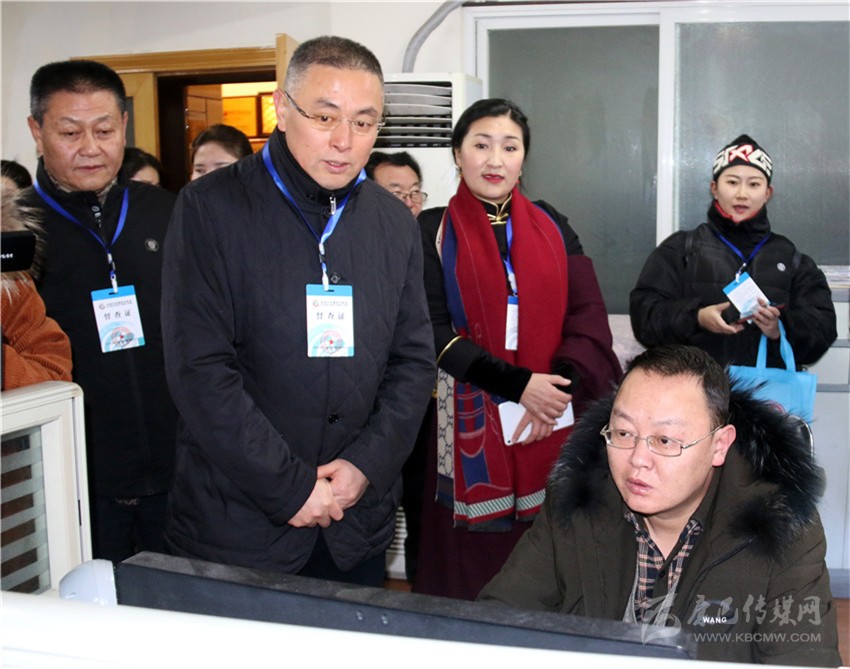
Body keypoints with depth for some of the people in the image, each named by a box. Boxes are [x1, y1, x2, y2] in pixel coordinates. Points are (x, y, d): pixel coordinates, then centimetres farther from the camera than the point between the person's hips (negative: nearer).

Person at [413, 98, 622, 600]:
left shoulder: (552, 228, 10)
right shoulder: (434, 231, 2)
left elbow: (589, 318, 1)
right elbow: (435, 333, -7)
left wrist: (560, 386, -15)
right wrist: (517, 384, -16)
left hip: (552, 423, 2)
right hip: (471, 425, -2)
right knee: (471, 566, 3)